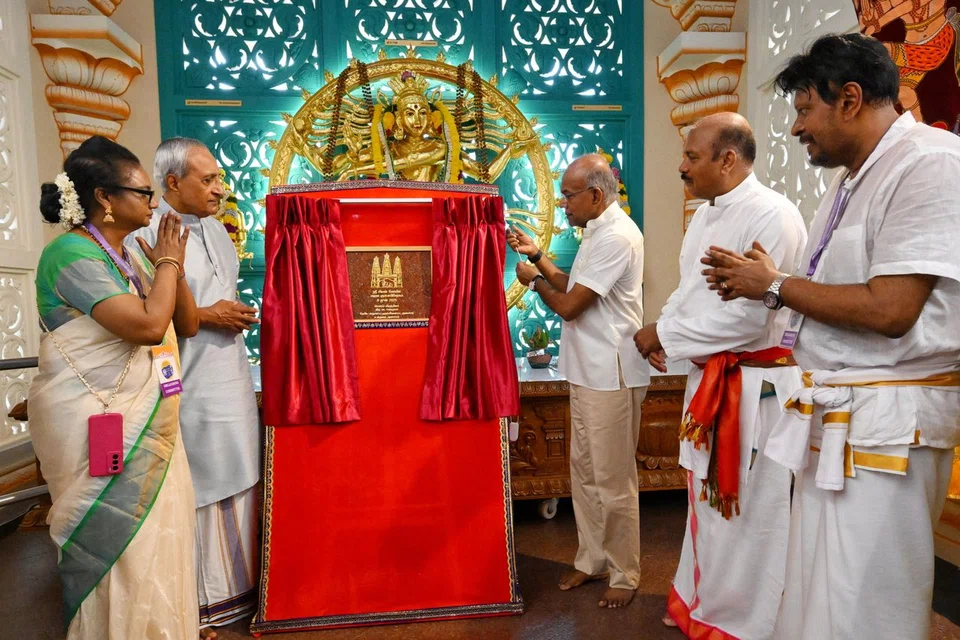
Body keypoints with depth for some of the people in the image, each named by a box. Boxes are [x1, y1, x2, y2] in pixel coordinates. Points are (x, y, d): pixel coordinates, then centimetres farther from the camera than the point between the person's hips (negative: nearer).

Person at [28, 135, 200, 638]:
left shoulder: (133, 256, 11)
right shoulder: (72, 254, -14)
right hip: (99, 429, -8)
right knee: (117, 550, 4)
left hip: (146, 428, 8)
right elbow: (148, 324, -26)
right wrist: (168, 264, -10)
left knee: (157, 543, 14)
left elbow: (187, 325, 10)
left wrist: (170, 264, -3)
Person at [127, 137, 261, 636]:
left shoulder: (215, 229, 13)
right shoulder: (145, 235, -12)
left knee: (238, 486, 14)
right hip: (190, 387, -7)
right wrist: (203, 317, -16)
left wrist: (236, 315, 10)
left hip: (232, 379, 7)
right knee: (198, 494, 3)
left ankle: (236, 585, 30)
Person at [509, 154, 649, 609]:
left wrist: (533, 278, -3)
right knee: (584, 472, 17)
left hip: (612, 377, -10)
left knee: (614, 481, 3)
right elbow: (573, 288, 18)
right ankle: (591, 559, 33)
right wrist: (537, 255, 11)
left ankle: (624, 575, 22)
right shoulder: (597, 232, 14)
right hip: (587, 372, 10)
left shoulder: (616, 236, -19)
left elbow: (569, 306, -20)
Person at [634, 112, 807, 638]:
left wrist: (665, 333, -15)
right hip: (708, 377, 9)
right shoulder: (705, 215, 9)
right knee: (707, 495, 20)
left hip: (755, 384, -9)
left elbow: (748, 316, -24)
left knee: (747, 508, 6)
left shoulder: (772, 216, -18)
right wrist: (663, 331, 0)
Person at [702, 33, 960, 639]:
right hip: (831, 413, 9)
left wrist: (774, 284, -11)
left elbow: (887, 309, -22)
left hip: (886, 420, -9)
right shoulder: (851, 180, 15)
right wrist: (750, 284, 3)